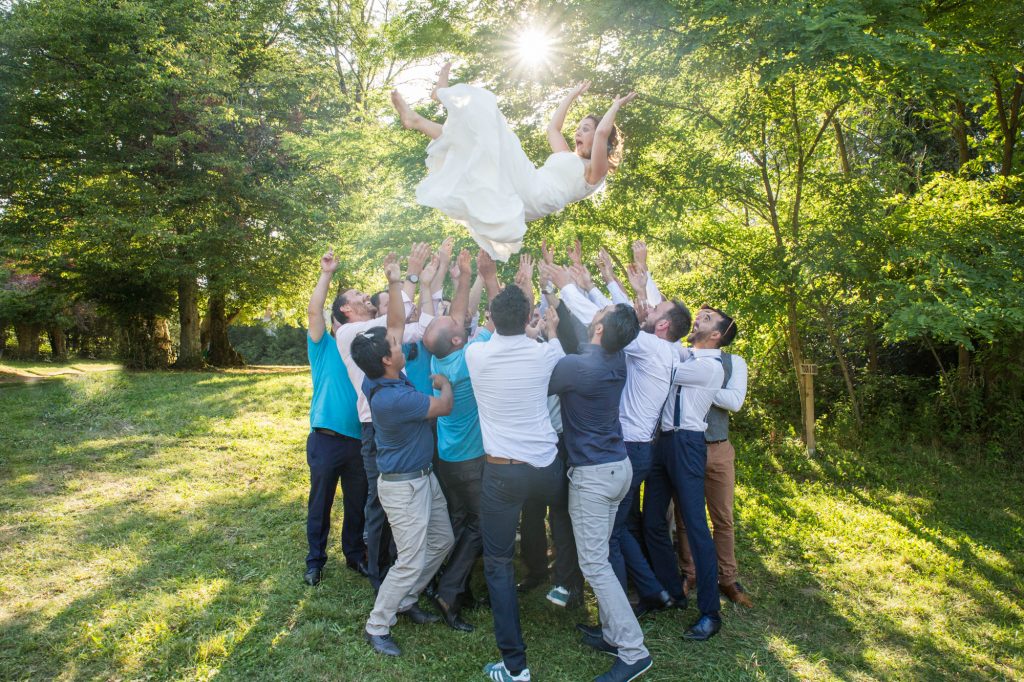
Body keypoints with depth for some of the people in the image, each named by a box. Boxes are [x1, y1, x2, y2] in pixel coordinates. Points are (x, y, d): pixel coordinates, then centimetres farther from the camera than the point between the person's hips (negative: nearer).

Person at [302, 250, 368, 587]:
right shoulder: (324, 348, -1)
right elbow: (314, 309, -10)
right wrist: (327, 273, -12)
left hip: (359, 441, 3)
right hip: (326, 440, -3)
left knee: (357, 503, 15)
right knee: (320, 503, 9)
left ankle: (355, 554, 31)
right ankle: (315, 560, 24)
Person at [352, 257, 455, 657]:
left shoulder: (381, 378, -5)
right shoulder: (391, 398, -31)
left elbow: (396, 324, 2)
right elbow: (444, 407, -18)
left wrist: (395, 283, -3)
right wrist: (444, 383, 2)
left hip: (424, 476, 10)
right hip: (403, 486, -10)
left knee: (442, 541, 19)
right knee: (411, 561, -1)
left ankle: (405, 601, 34)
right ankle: (377, 626, 17)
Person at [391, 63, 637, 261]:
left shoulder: (594, 170, 5)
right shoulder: (569, 158, 31)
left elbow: (603, 132, -12)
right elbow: (553, 128, 41)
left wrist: (615, 106, 4)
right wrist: (572, 95, 44)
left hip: (531, 194, -9)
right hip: (517, 194, 9)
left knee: (487, 123, -8)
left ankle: (444, 94, 10)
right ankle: (417, 121, 12)